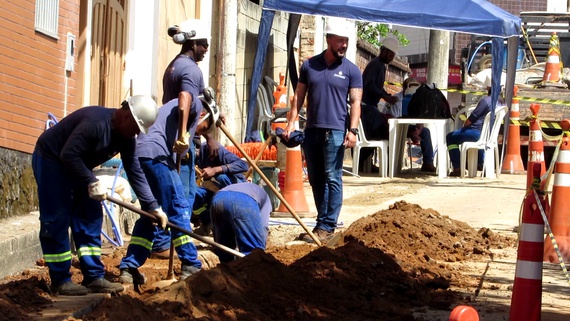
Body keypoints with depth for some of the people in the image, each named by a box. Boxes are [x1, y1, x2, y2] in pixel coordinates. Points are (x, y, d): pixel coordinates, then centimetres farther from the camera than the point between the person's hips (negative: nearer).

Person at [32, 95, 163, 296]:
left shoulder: (126, 138, -3)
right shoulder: (95, 122, -31)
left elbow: (135, 173, -1)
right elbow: (68, 155, -34)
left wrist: (152, 206, -6)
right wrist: (91, 182, -33)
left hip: (76, 167, 9)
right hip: (50, 160, -9)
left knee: (90, 219, 4)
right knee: (56, 222, -9)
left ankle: (94, 277, 6)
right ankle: (60, 281, -5)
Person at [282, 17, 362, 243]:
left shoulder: (351, 70, 1)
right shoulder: (309, 65, 10)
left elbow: (355, 102, -3)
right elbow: (298, 97, 12)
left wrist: (352, 130, -15)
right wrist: (291, 123, 2)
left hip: (335, 131, -4)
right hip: (311, 131, 4)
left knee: (332, 179, -7)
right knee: (316, 180, 9)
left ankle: (327, 226, -6)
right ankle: (323, 222, 17)